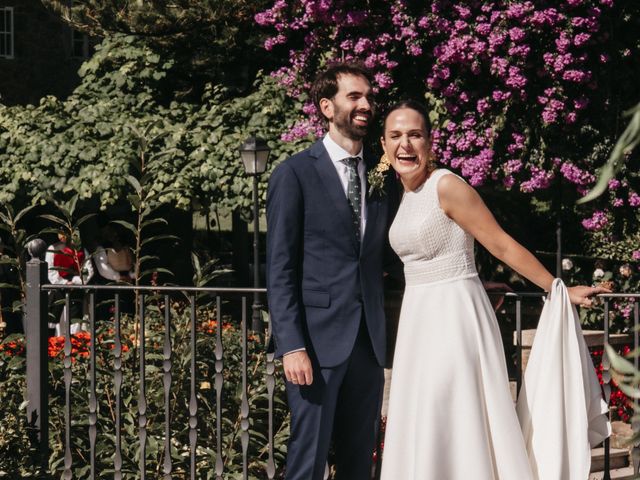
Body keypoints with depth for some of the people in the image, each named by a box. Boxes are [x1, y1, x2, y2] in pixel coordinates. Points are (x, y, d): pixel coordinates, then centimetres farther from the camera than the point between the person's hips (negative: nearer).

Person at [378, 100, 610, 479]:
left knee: (458, 430, -9)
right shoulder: (405, 194, 11)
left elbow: (503, 246, -10)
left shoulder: (446, 186, -14)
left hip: (454, 317, -8)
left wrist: (560, 290, -7)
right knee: (420, 434, 9)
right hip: (420, 320, 8)